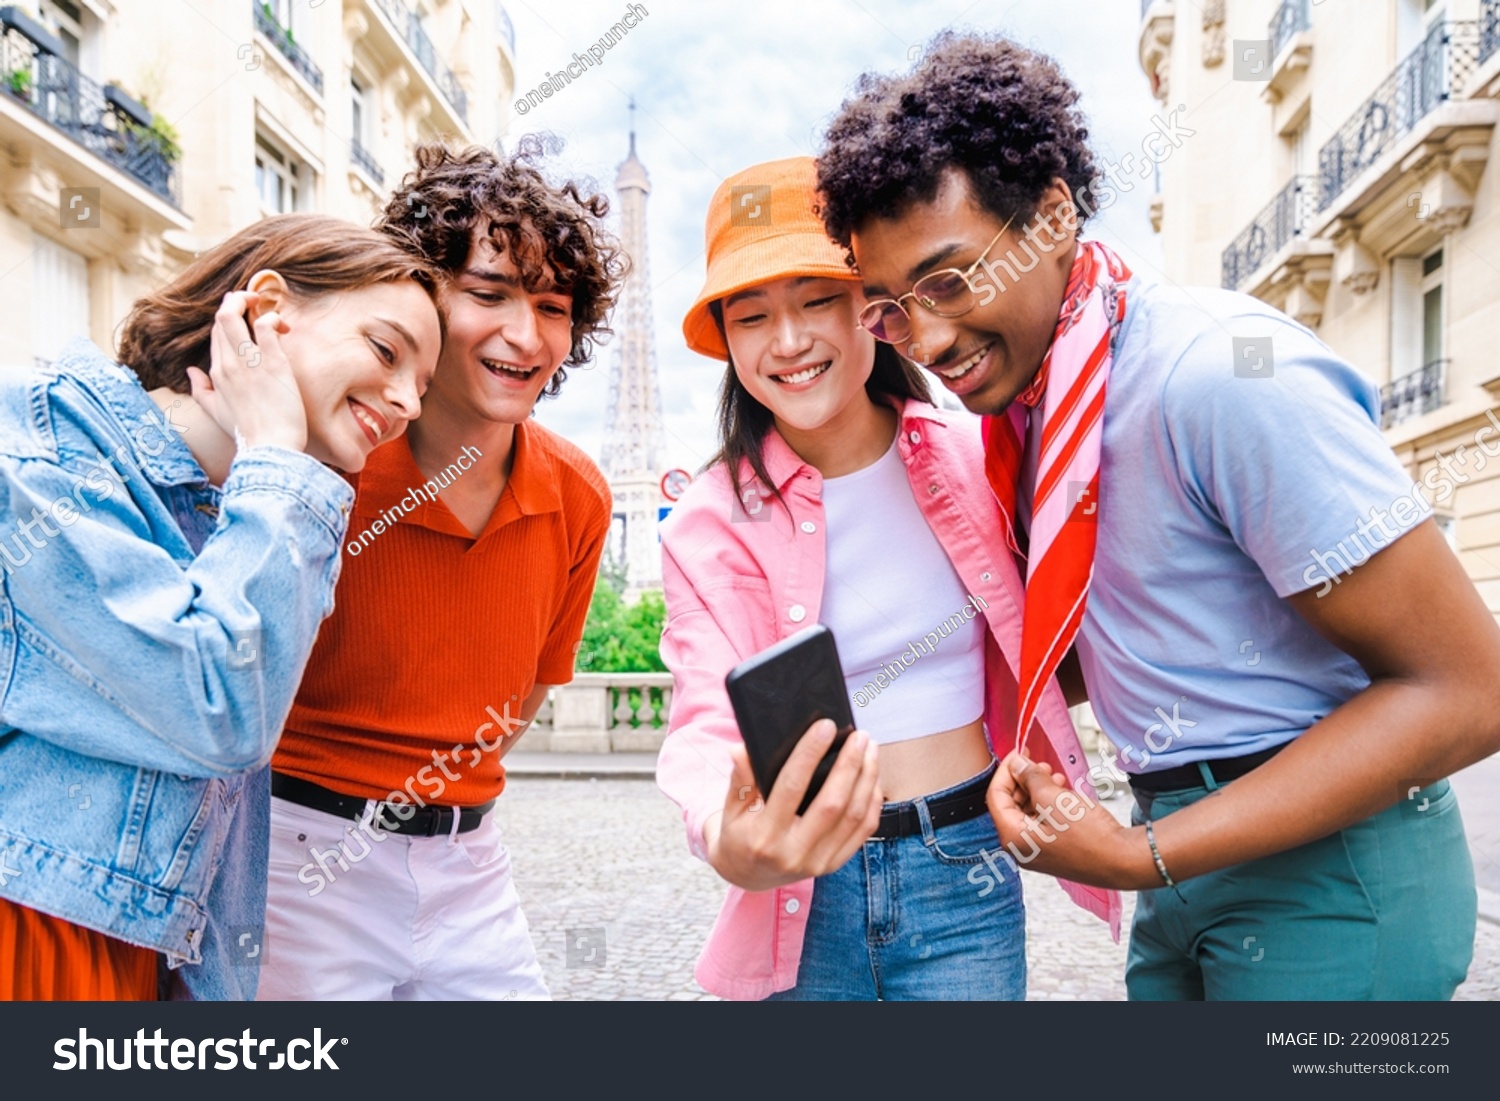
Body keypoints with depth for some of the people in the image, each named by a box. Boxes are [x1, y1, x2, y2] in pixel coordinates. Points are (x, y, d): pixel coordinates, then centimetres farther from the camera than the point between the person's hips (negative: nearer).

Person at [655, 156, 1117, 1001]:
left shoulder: (973, 458, -3)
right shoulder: (711, 525, -8)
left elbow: (1038, 635, 10)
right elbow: (708, 720, -18)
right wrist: (731, 844, -38)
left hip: (964, 878, 1)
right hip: (803, 899, 0)